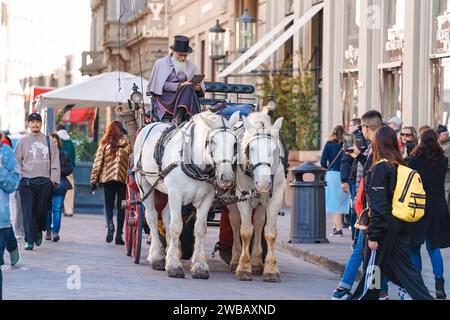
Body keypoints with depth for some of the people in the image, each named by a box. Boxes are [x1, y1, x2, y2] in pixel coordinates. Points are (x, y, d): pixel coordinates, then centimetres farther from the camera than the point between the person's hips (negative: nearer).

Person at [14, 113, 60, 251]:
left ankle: (38, 232, 29)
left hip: (45, 181, 0)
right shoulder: (23, 141, 8)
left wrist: (54, 179, -2)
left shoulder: (49, 141, 8)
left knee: (42, 210, 3)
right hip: (27, 181, 0)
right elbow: (17, 161, 8)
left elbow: (55, 162, 7)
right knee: (28, 212, -7)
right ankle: (29, 240, -6)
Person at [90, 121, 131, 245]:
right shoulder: (126, 142, -1)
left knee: (108, 205, 13)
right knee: (121, 207, 8)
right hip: (123, 179, -1)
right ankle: (119, 235, 6)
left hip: (107, 179, 1)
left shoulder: (104, 144, 2)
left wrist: (94, 181, 7)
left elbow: (97, 163, 3)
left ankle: (110, 224, -16)